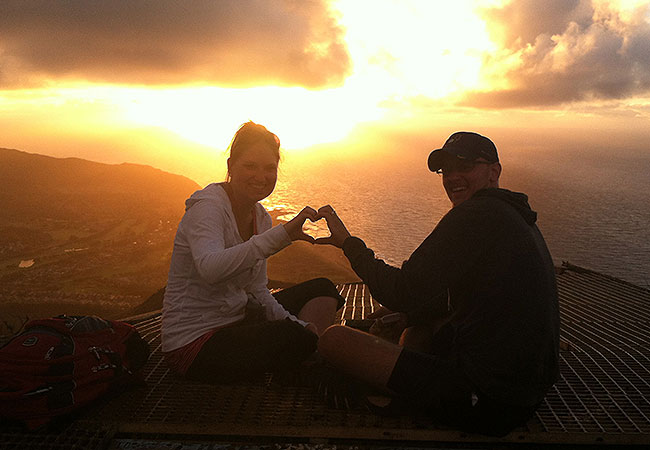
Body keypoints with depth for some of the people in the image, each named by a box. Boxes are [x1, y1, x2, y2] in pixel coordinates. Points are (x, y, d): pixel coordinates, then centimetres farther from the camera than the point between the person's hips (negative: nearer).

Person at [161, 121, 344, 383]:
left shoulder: (261, 216, 5)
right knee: (299, 337, -31)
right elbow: (210, 268, -41)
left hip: (236, 319, 9)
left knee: (323, 289, 8)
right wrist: (282, 234, -47)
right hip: (194, 343, -9)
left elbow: (257, 292, 9)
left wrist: (293, 322, -7)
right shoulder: (207, 206, -18)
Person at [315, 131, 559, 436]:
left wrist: (348, 242, -7)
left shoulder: (475, 216, -16)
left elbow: (401, 294, -19)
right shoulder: (517, 218, 16)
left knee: (334, 340, -13)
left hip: (485, 404, -11)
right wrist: (410, 314, 15)